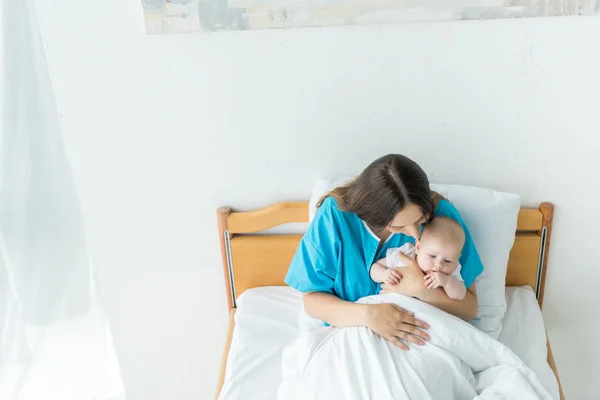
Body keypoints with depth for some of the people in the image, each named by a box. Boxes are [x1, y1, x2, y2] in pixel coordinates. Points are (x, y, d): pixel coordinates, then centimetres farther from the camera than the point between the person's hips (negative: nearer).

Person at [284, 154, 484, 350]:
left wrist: (423, 290, -25)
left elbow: (469, 309, -7)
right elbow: (312, 300, -11)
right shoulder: (336, 213, -17)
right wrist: (367, 314, -27)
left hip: (423, 339, 0)